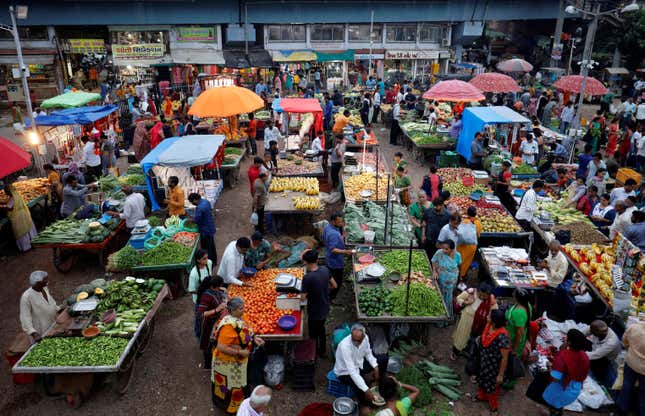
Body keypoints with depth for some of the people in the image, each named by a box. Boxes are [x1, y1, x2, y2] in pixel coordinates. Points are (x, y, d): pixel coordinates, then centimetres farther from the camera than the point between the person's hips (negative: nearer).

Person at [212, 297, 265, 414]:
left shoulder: (237, 318, -6)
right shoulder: (229, 325, -34)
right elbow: (221, 347, -33)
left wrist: (254, 338, -4)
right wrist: (240, 352, -27)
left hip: (237, 361, 9)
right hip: (229, 362, -9)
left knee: (237, 382, 26)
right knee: (231, 385, 13)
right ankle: (230, 408, 35)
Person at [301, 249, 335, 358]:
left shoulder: (307, 277, -30)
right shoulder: (325, 270, -12)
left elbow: (303, 298, -23)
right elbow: (334, 285, 0)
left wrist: (308, 293, -4)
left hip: (314, 311, -6)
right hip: (325, 308, 6)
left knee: (313, 333, 19)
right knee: (321, 328, 29)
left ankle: (314, 353, 40)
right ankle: (323, 351, 46)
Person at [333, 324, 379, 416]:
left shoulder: (365, 337, -19)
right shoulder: (345, 346, -38)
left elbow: (368, 353, 2)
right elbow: (352, 371, -38)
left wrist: (375, 366, -13)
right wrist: (366, 390, -40)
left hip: (358, 364, 6)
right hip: (345, 372, -6)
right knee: (362, 387, -28)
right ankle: (364, 405, 3)